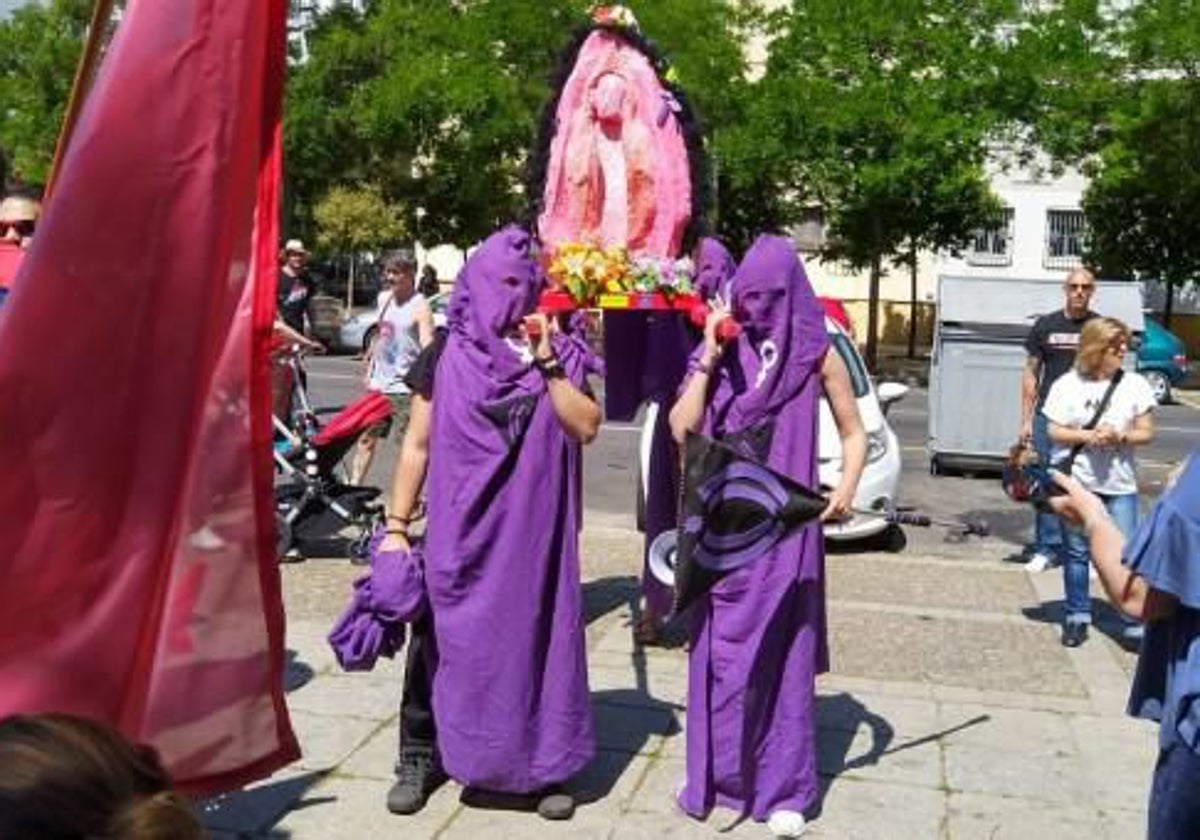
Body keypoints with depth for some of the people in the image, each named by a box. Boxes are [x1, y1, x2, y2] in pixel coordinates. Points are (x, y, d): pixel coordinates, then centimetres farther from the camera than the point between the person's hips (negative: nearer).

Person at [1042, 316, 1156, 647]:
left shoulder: (1135, 384, 0)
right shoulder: (1067, 384, -2)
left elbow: (1146, 432, 3)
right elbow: (1054, 431, -1)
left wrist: (1120, 437, -17)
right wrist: (1086, 436, -17)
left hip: (1119, 484, 0)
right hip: (1074, 480, 0)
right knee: (1076, 551, 10)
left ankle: (1135, 621, 5)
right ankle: (1077, 616, 23)